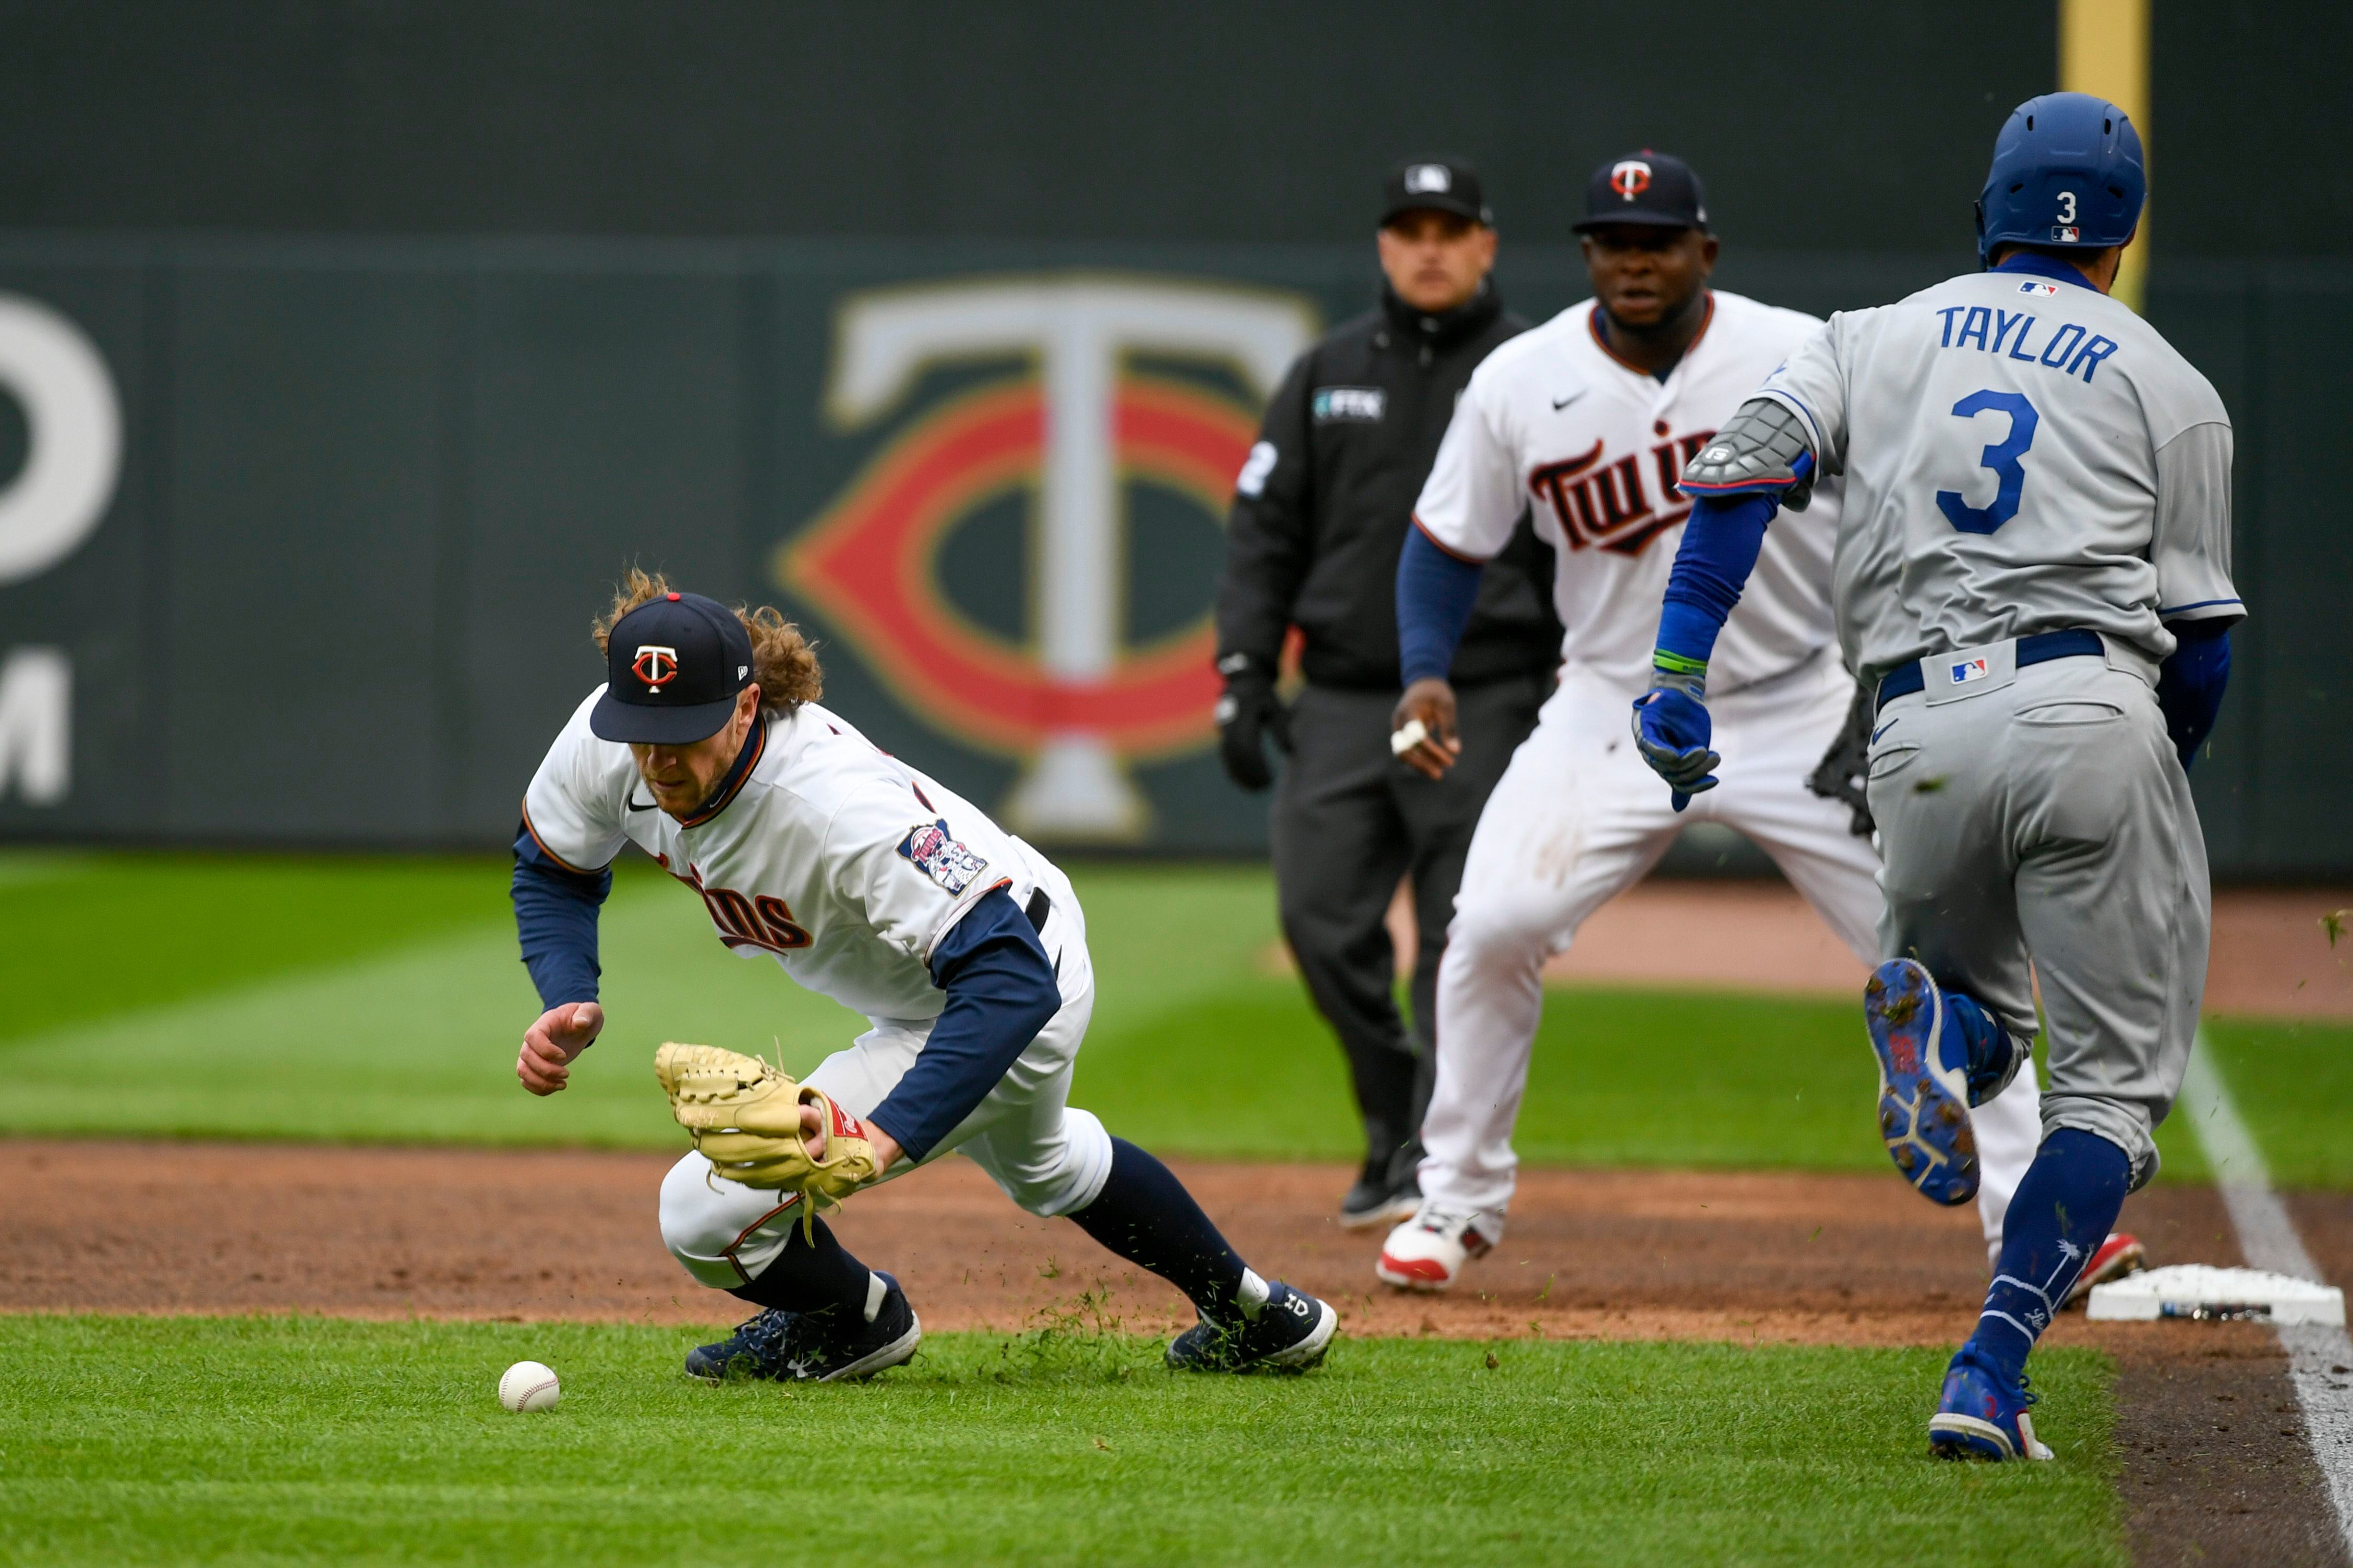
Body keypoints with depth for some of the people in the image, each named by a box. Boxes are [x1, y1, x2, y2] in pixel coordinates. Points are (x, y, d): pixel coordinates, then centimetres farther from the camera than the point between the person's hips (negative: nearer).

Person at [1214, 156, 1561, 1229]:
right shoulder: (1329, 373, 12)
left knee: (1463, 940, -6)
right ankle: (1393, 1120, 14)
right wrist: (1243, 675, 2)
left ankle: (1440, 1151, -1)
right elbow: (1263, 529, 12)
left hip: (1482, 705, -3)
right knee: (1321, 920, -5)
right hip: (1342, 700, 3)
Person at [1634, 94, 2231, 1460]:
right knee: (2114, 1083, 4)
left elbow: (1744, 475, 2)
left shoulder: (1874, 340, 19)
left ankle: (1932, 1016, -14)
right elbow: (2200, 641, 8)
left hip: (1923, 733, 3)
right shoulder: (2170, 388, 13)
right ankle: (1991, 1376, -15)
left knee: (1983, 1015, 25)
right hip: (2091, 709, -3)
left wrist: (1679, 670, -2)